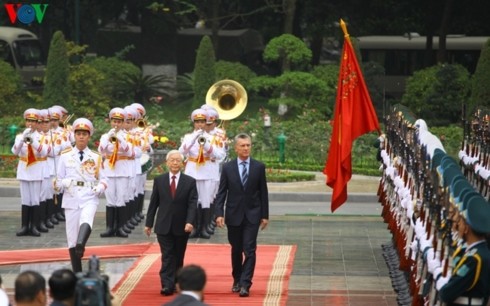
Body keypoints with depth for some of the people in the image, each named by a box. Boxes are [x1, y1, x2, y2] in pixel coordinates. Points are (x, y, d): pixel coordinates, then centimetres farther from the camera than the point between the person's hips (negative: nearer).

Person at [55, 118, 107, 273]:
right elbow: (58, 181, 9)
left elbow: (103, 180, 13)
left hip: (89, 198, -1)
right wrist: (64, 183, -14)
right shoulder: (65, 156, 8)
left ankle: (81, 245, -58)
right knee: (72, 237, 1)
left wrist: (100, 188, -9)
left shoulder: (96, 157, 9)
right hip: (71, 200, 1)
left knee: (86, 221, -34)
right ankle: (77, 274, 8)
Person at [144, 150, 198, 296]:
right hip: (164, 226, 0)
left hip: (182, 227, 0)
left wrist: (189, 222, -19)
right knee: (167, 256, -8)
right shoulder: (159, 180, 4)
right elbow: (153, 203, 6)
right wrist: (149, 223, 5)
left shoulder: (190, 182, 1)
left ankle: (176, 284, 17)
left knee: (178, 257, 8)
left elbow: (192, 204, -6)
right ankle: (167, 285, -15)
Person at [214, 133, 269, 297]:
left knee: (249, 250, -10)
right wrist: (219, 213, -10)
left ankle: (245, 284, -12)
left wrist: (265, 215, 2)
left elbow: (263, 192, 3)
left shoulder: (259, 167, 1)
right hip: (234, 215, 1)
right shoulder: (227, 168, 1)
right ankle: (237, 281, 26)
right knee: (236, 250, 11)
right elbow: (221, 193, 0)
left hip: (252, 215, -1)